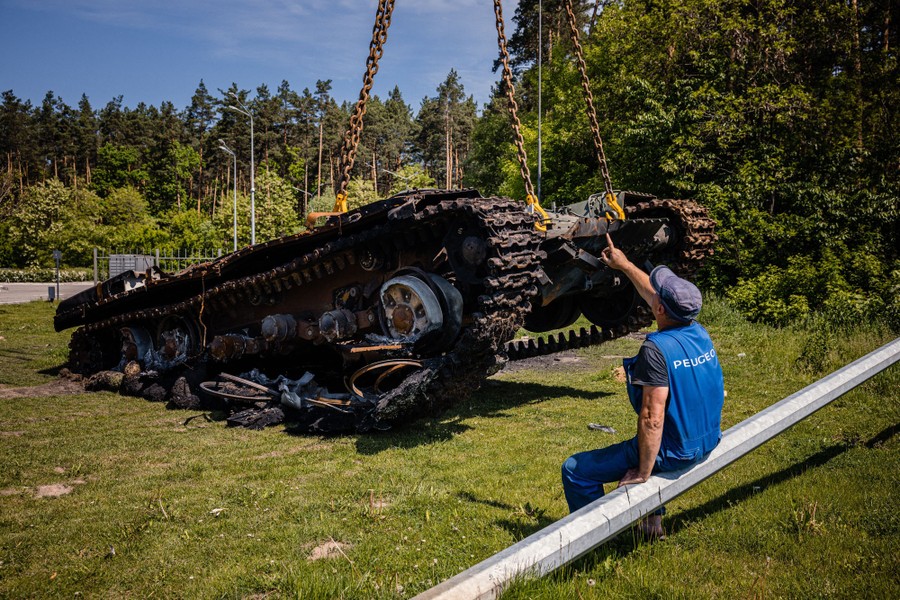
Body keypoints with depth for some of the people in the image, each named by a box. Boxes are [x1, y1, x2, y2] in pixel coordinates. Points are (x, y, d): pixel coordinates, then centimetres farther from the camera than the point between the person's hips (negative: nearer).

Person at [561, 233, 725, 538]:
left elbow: (652, 418, -28)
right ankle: (653, 516, 41)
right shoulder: (700, 333, -2)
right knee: (644, 446, 40)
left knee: (575, 470, -2)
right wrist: (624, 265, 26)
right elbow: (655, 295, 15)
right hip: (707, 444, 9)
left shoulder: (656, 348, -26)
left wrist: (642, 473, -19)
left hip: (672, 453, -9)